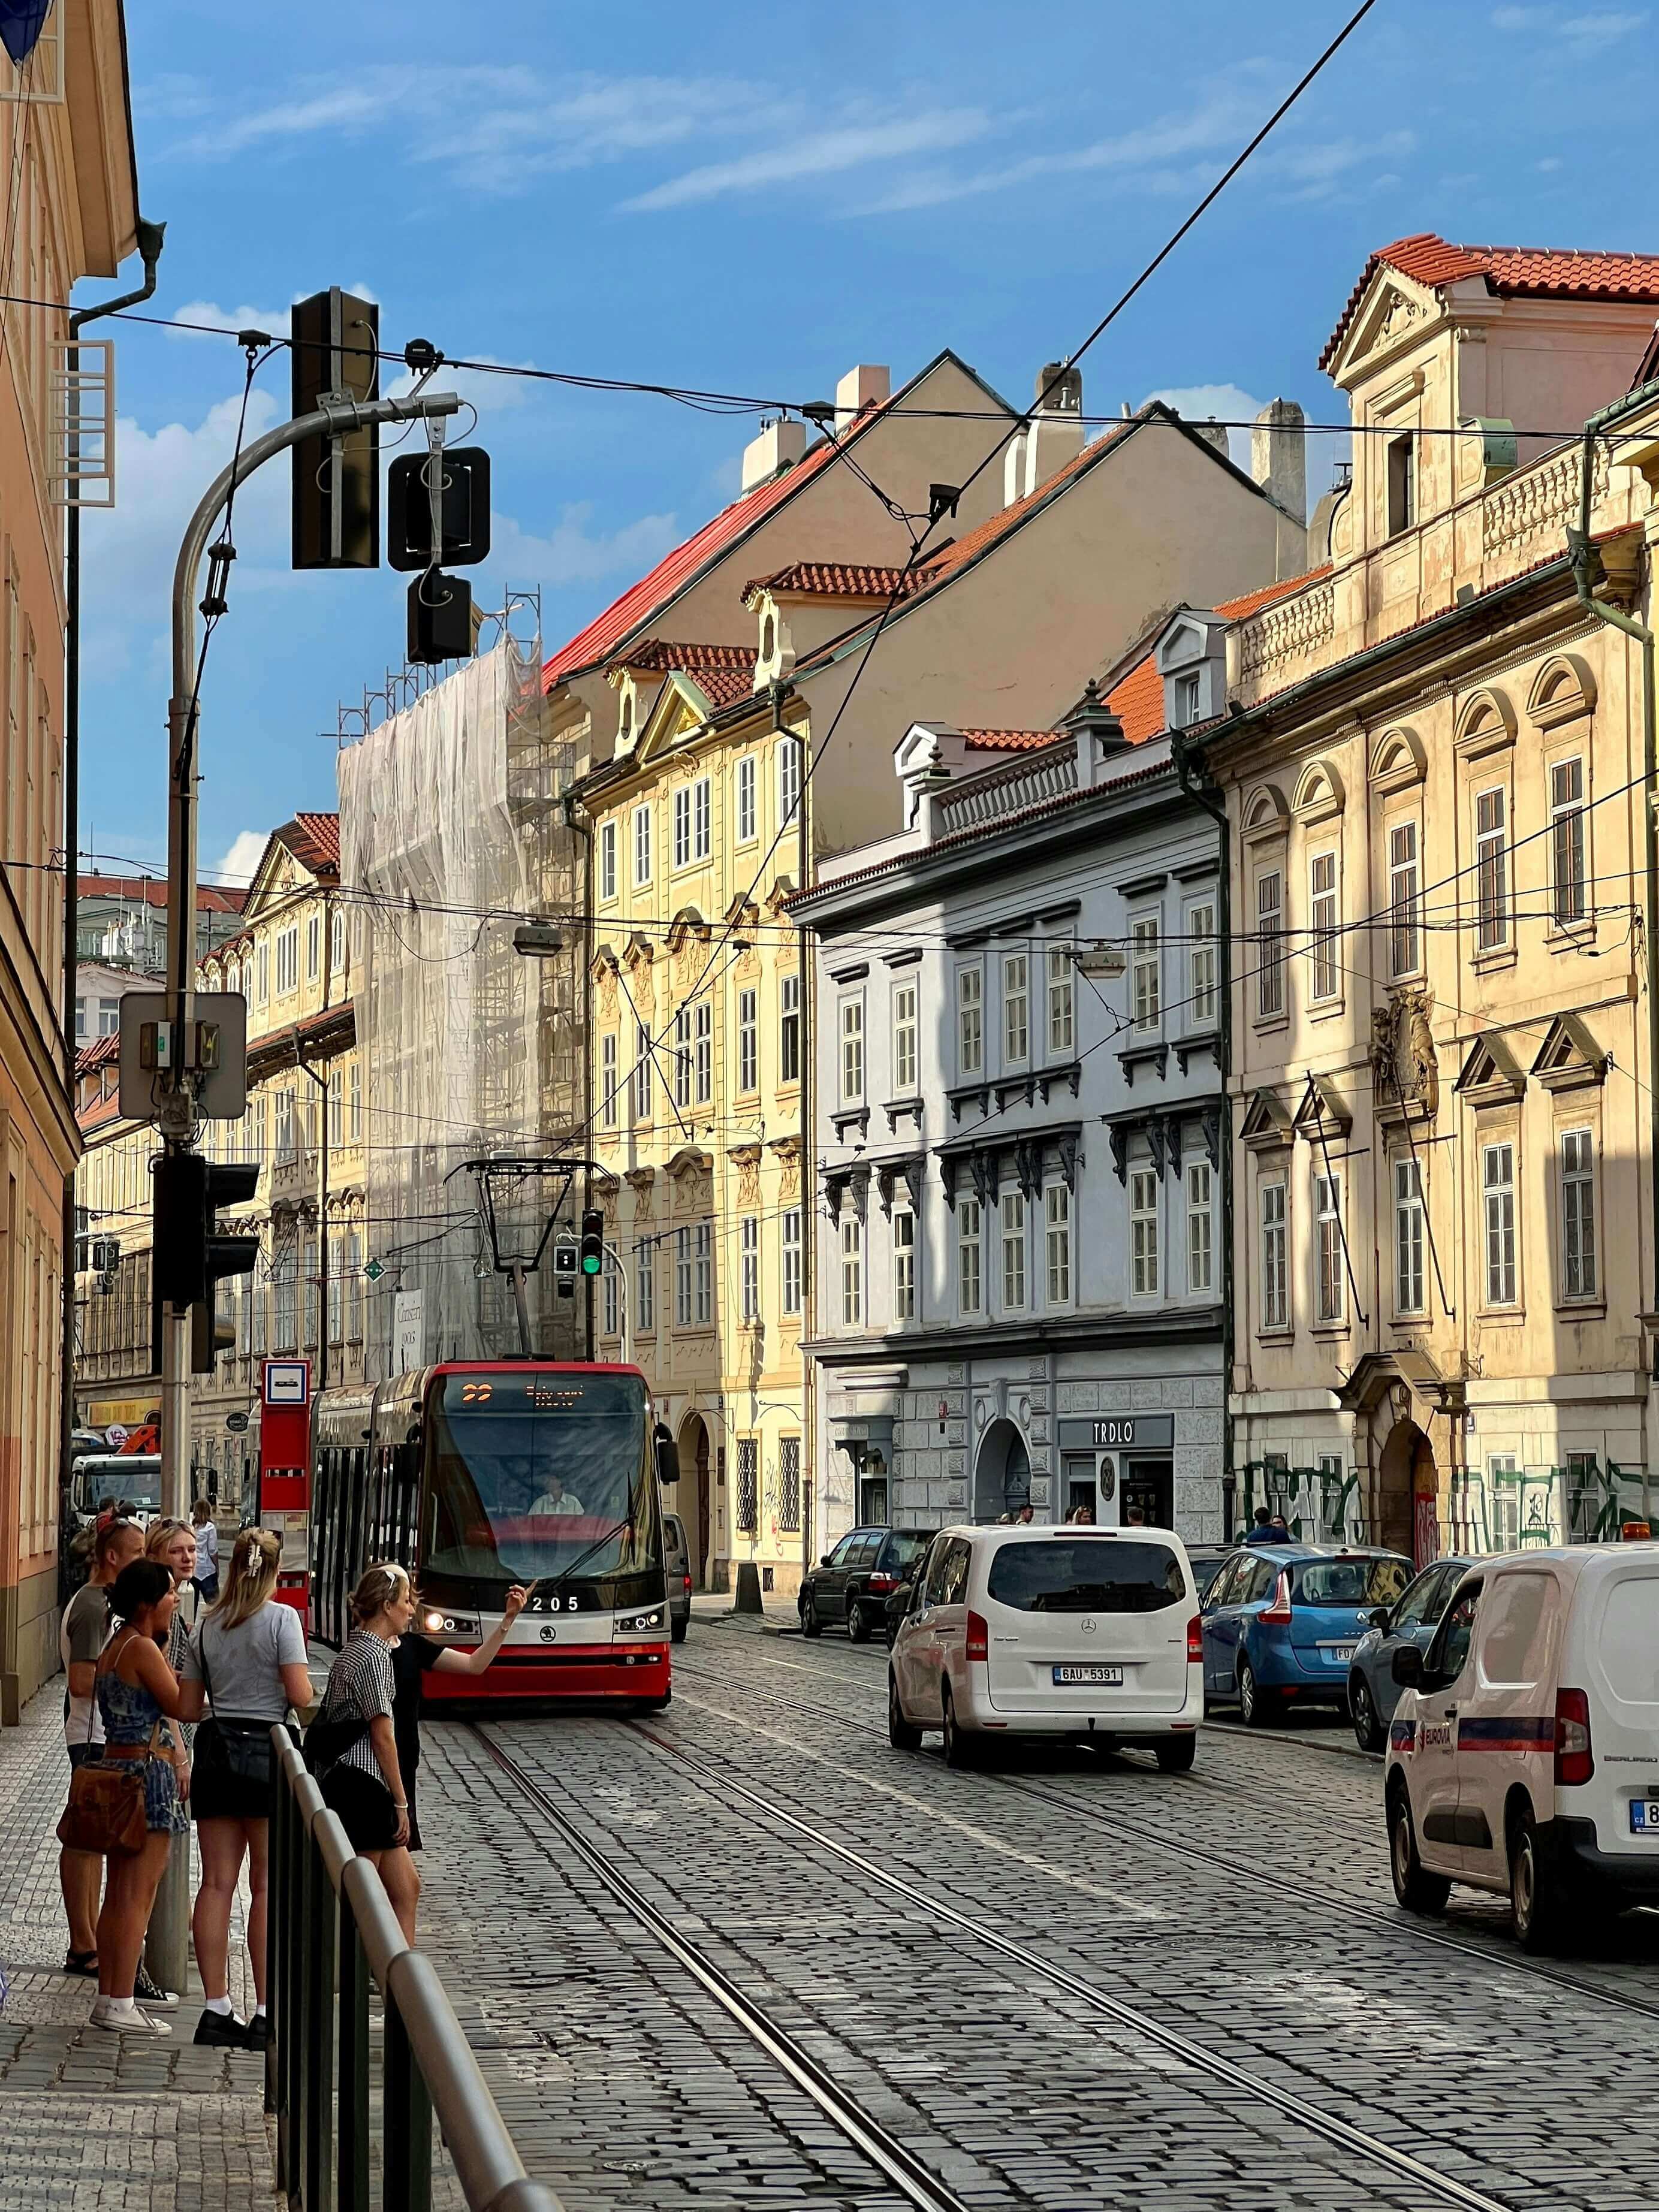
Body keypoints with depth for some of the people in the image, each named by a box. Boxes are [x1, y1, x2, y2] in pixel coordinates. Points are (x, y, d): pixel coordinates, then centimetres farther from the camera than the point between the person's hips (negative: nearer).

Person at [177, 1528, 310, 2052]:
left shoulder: (206, 1626, 7)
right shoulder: (281, 1618, -7)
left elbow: (188, 1708, 9)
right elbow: (300, 1696, -13)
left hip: (216, 1752, 4)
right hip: (266, 1749, -4)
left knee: (217, 1884, 6)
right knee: (268, 1886, 0)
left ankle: (216, 2009, 6)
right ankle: (266, 2014, -1)